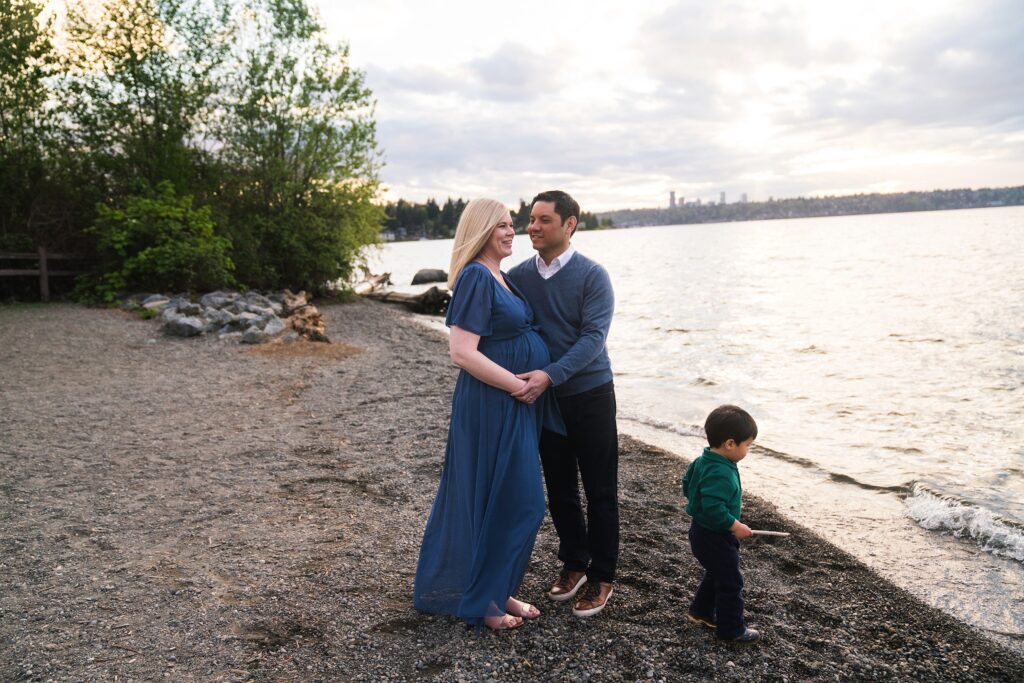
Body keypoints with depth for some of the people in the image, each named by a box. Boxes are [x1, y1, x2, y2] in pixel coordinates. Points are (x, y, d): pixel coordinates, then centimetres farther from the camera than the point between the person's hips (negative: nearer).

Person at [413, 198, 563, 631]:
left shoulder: (498, 278, 13)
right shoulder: (475, 278, -17)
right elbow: (463, 353, -24)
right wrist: (519, 384, -19)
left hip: (513, 405, 9)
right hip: (493, 405, -9)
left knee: (495, 498, 16)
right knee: (507, 500, -1)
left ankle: (497, 590, 30)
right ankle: (481, 600, 15)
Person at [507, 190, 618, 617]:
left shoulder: (592, 276, -11)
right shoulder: (518, 276, 1)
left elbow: (593, 338, -20)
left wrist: (549, 375, -32)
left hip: (590, 394, -4)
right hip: (544, 398, 4)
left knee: (600, 491, 5)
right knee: (559, 489, 14)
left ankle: (600, 577, 20)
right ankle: (573, 563, 33)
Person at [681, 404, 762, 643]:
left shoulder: (702, 461, 0)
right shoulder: (721, 475, -31)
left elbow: (688, 485, 14)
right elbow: (713, 509, -36)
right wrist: (735, 526, -25)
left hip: (702, 531, 10)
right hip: (716, 538, -10)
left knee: (716, 574, 27)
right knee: (731, 582, 5)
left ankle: (700, 611, 41)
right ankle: (731, 629, 18)